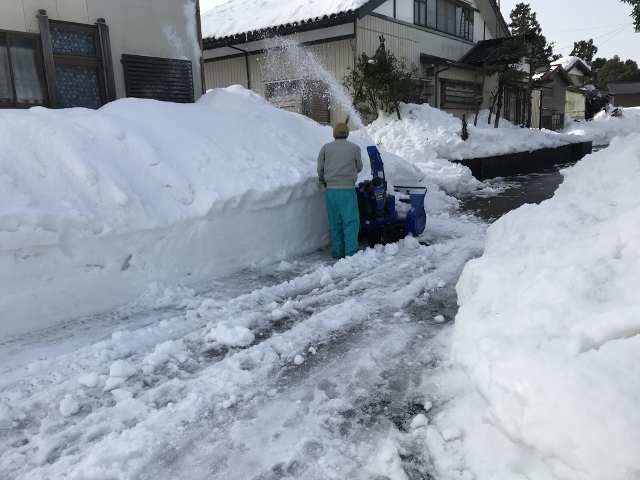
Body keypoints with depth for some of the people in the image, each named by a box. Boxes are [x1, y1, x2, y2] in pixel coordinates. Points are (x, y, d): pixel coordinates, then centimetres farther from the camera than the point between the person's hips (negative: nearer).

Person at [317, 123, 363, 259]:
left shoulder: (326, 148, 5)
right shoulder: (355, 148, 3)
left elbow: (320, 169, 9)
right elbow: (359, 168, 13)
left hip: (331, 190, 2)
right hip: (348, 189, -2)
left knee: (335, 222, 9)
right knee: (351, 221, 0)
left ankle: (338, 251, 13)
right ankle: (351, 252, -5)